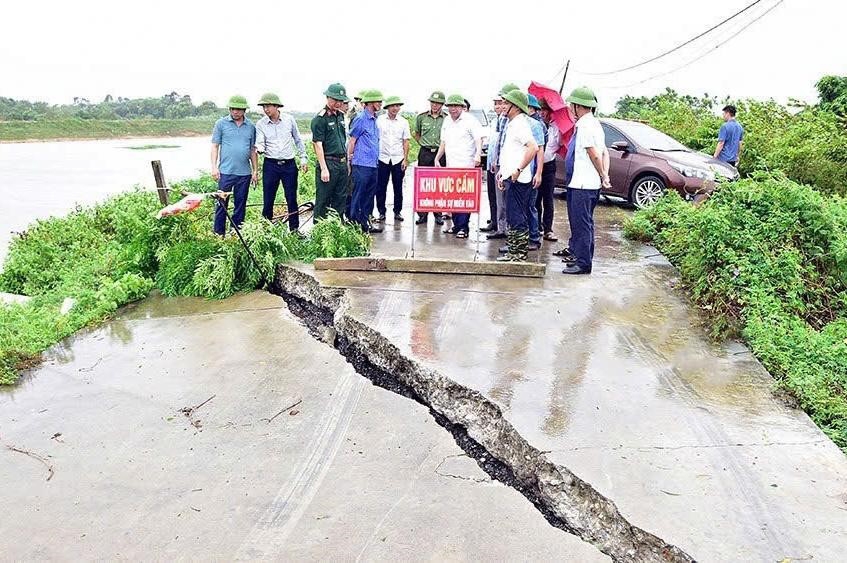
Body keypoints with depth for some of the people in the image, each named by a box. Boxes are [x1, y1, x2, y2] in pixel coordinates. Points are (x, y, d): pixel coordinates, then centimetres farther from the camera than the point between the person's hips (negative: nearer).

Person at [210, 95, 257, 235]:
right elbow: (215, 146, 3)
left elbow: (253, 150, 12)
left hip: (244, 173, 2)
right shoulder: (221, 124, 3)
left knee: (241, 204, 8)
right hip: (225, 171, -2)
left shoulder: (251, 126, 9)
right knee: (222, 203, 0)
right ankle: (218, 233, 9)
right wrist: (214, 167, -6)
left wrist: (255, 171, 8)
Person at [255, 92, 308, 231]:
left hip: (289, 164, 0)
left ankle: (294, 229, 14)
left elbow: (298, 140, 10)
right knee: (268, 200, 2)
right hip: (270, 165, 0)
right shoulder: (260, 124, 0)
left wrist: (303, 159, 8)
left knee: (292, 199, 4)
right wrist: (259, 148, -31)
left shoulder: (289, 119, 1)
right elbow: (260, 144, -8)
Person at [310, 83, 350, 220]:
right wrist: (323, 168, -18)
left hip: (342, 163, 7)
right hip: (328, 163, -7)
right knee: (323, 200, -1)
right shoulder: (320, 119, -9)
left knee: (340, 199, 12)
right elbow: (318, 144, -13)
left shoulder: (341, 116, 14)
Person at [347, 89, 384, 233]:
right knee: (358, 196, -2)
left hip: (373, 164, 8)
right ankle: (354, 224, 5)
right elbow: (351, 141, -8)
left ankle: (366, 223, 21)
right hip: (362, 165, -8)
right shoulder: (361, 119, -11)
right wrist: (350, 160, -6)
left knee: (369, 195, 13)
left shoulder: (373, 119, 15)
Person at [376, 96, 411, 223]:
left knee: (398, 187, 5)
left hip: (398, 159, 1)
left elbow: (405, 142, 7)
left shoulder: (403, 122, 6)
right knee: (381, 187, 1)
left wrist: (405, 159, 1)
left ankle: (398, 211, 16)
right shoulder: (379, 120, 2)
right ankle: (381, 212, 11)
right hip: (382, 158, -1)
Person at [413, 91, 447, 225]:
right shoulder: (421, 117, 7)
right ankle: (422, 214, 8)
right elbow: (416, 133, 22)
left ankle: (438, 214, 9)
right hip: (425, 154, 2)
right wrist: (423, 144, 13)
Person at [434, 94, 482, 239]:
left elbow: (479, 139, -13)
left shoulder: (470, 120, -5)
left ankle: (464, 227, -3)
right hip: (450, 166, 7)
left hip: (466, 166, -7)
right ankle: (456, 224, 18)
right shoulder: (447, 121, 17)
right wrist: (437, 158, 20)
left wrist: (478, 154, -28)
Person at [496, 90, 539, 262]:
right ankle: (514, 252, 22)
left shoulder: (520, 124, -13)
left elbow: (533, 147, -26)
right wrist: (503, 171, 24)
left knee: (517, 217, -7)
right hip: (510, 178, 11)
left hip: (518, 179, -11)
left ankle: (519, 254, -2)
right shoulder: (512, 124, 18)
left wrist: (518, 170, -24)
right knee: (514, 217, 14)